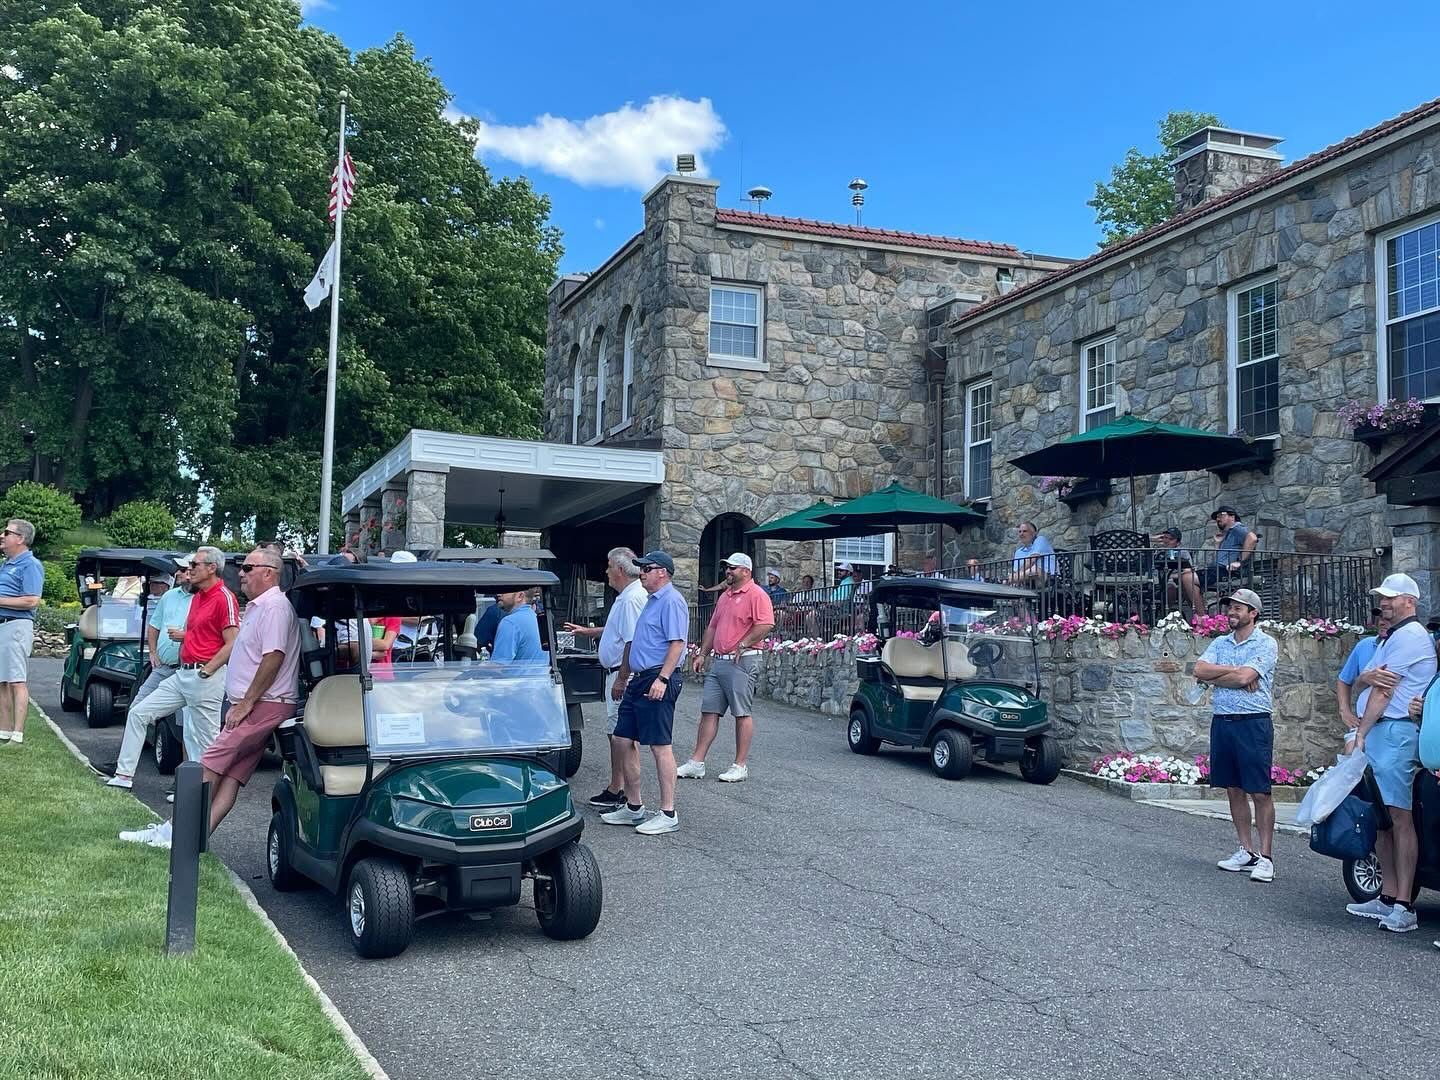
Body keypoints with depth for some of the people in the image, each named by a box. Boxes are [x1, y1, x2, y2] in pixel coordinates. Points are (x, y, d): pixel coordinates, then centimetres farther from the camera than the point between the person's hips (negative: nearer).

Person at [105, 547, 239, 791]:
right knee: (139, 713, 10)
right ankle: (125, 774, 15)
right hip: (183, 673, 10)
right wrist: (182, 636, 10)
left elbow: (232, 644, -17)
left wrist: (205, 671, -16)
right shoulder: (196, 598, 17)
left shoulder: (224, 598, -12)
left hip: (206, 677, -10)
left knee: (205, 738, -3)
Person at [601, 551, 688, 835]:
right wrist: (623, 678, 27)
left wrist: (662, 679, -26)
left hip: (658, 681, -11)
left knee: (660, 747, -7)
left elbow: (677, 643, -20)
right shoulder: (652, 601, 20)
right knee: (624, 741, 11)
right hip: (639, 680, 11)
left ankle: (668, 814, -1)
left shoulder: (672, 601, -11)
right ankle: (633, 807, 20)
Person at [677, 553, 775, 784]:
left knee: (742, 714, -2)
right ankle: (697, 763, 10)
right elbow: (713, 627, 24)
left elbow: (766, 625, -19)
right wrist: (702, 654, 17)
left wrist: (743, 644, -19)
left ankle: (740, 766, 4)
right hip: (719, 661, 9)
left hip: (743, 662, -9)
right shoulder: (724, 596, 21)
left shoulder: (756, 595, -8)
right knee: (709, 711, 7)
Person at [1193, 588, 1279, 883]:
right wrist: (1235, 672, -10)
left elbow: (1245, 676, -18)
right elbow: (1199, 670, -2)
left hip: (1253, 723, -6)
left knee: (1260, 792, -4)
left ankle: (1265, 856, 1)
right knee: (1234, 789, 10)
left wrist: (1214, 675, -4)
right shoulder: (1220, 643, 14)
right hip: (1222, 722, 6)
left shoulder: (1265, 643, -4)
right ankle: (1247, 851, 20)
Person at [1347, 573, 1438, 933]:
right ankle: (1388, 898, 16)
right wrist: (1368, 676, 1)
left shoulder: (1410, 635, -8)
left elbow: (1383, 690, -11)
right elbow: (1363, 684, 22)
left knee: (1399, 816, -11)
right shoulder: (1390, 638, 25)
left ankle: (1404, 907, -12)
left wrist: (1360, 734, -9)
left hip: (1394, 731, -10)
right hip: (1377, 733, 10)